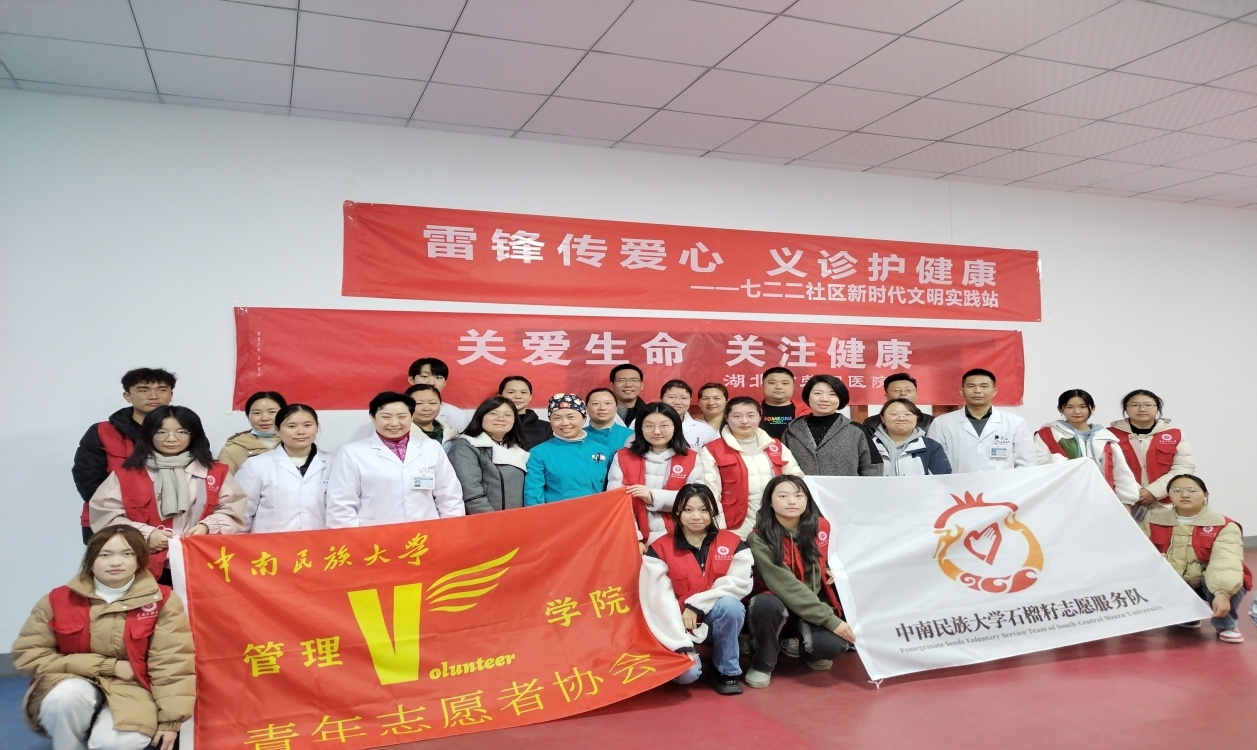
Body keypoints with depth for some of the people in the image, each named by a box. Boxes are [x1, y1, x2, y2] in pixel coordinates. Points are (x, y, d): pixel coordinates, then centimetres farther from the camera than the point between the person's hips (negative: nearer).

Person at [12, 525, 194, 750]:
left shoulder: (161, 600, -6)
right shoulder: (59, 599, -2)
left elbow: (173, 662, -8)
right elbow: (27, 654, -4)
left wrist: (170, 720, -15)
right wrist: (108, 666, -11)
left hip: (131, 688, -1)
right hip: (71, 687, 1)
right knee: (67, 696, -34)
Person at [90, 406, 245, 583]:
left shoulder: (216, 472, 10)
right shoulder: (126, 474, 7)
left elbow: (232, 512, 9)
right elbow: (105, 515, 2)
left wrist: (207, 527, -10)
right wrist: (145, 534, -9)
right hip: (148, 570, -1)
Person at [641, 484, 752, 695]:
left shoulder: (733, 544, -3)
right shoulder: (660, 549, -8)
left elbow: (741, 583, -16)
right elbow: (660, 600, -14)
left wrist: (696, 605, -22)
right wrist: (681, 643, -24)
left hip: (718, 619, 1)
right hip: (678, 625, -1)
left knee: (730, 604, -31)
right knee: (687, 673, -27)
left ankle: (727, 671, -10)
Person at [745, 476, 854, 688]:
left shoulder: (820, 526, -5)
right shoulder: (759, 540, -20)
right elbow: (786, 586, -27)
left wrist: (833, 569, -1)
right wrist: (830, 620, -30)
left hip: (816, 603, 3)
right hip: (778, 603, -3)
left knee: (834, 644, -28)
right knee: (765, 604, -38)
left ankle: (802, 648, 11)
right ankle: (762, 663, -9)